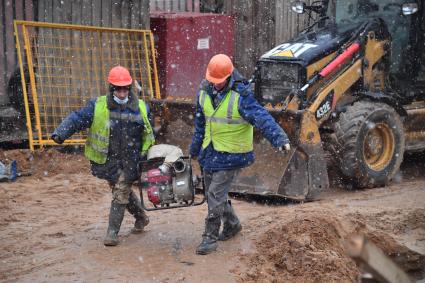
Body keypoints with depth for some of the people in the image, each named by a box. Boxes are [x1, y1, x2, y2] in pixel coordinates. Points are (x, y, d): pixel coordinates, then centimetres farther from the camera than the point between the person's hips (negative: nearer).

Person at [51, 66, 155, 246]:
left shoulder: (141, 108, -1)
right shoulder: (98, 106, -5)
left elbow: (149, 134, 12)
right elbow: (77, 119, -11)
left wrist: (145, 155, 10)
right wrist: (60, 133, -26)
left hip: (130, 161, -1)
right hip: (108, 160, 1)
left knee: (121, 194, -5)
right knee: (123, 191, 15)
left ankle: (112, 232, 2)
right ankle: (141, 218, 38)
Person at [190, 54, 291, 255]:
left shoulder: (240, 96, -20)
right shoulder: (204, 93, 1)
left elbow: (262, 118, -30)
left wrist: (279, 138, -43)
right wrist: (195, 149, 25)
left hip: (231, 154, -7)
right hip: (209, 152, 7)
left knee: (215, 195, -7)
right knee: (214, 193, 17)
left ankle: (210, 238, 4)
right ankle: (232, 224, 39)